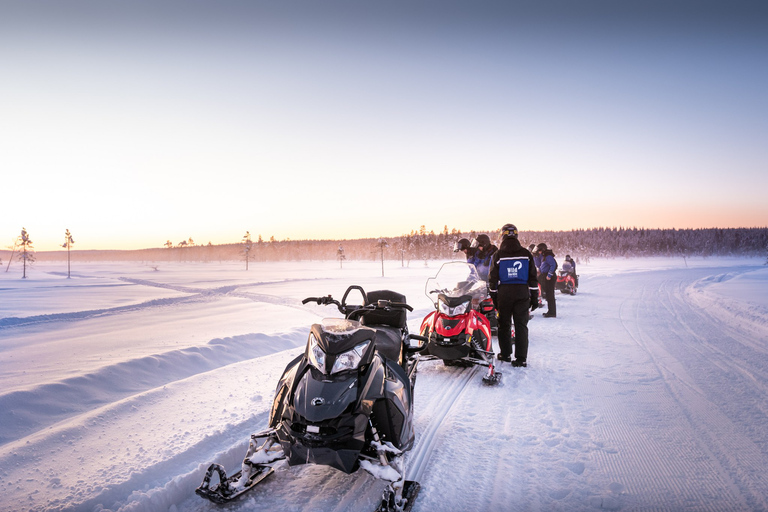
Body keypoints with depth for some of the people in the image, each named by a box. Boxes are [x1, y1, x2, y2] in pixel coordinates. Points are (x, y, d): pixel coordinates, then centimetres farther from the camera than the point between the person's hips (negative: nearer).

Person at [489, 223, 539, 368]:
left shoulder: (498, 255, -2)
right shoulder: (526, 254, 4)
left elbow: (492, 278, -1)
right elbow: (533, 277, 4)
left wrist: (493, 297, 7)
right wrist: (534, 297, 9)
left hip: (504, 293, -1)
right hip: (522, 293, 1)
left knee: (504, 324, 11)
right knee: (521, 325, 3)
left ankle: (505, 354, 20)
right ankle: (521, 358, -1)